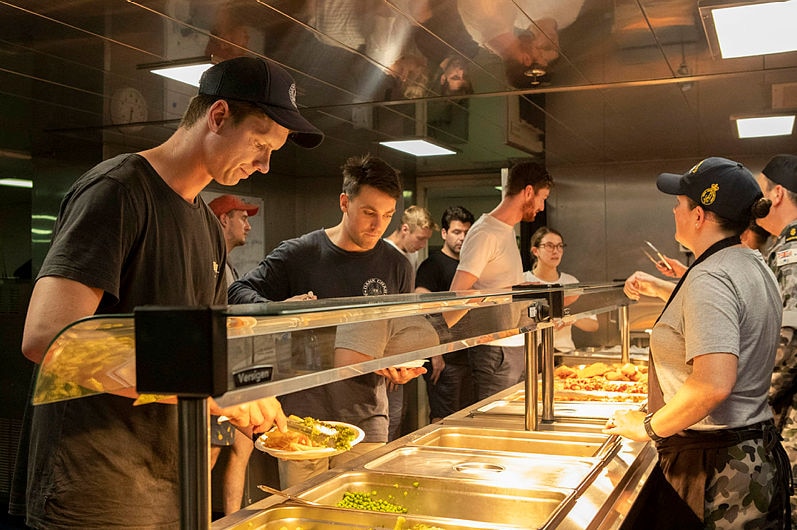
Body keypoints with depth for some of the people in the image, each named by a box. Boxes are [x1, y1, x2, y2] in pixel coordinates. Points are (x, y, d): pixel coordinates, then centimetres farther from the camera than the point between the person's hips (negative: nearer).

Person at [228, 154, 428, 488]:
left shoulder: (396, 266, 6)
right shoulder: (297, 254, -2)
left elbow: (404, 338, 13)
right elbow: (239, 292, -4)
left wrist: (403, 369, -9)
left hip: (365, 420, 2)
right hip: (301, 416, -2)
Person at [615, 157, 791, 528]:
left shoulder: (709, 279, -21)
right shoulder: (754, 265, 10)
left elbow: (713, 383, -32)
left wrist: (649, 426, -19)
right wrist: (659, 291, 38)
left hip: (711, 467, -10)